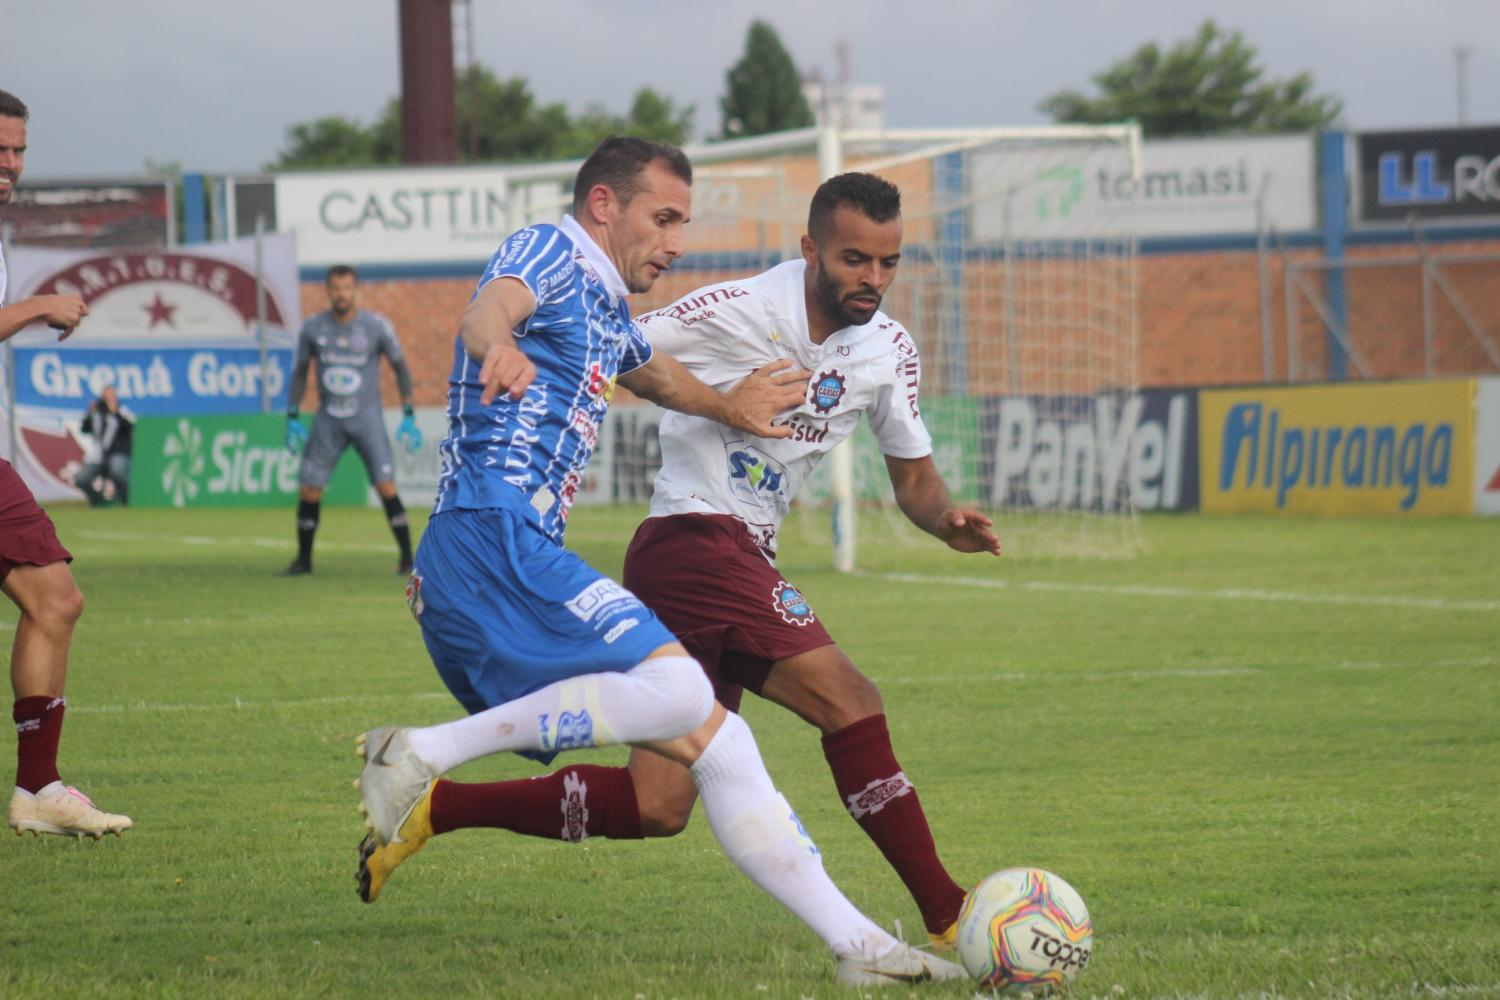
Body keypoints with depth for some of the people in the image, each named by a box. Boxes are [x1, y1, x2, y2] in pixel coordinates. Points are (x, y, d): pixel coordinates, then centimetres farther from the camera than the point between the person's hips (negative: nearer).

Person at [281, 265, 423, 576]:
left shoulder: (376, 325, -7)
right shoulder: (313, 328, -1)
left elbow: (400, 366, 2)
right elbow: (300, 372, 11)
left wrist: (409, 416, -3)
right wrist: (293, 418, 5)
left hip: (367, 418, -2)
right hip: (328, 421, 2)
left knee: (386, 486, -13)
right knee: (309, 489, -1)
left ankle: (407, 558, -5)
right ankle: (303, 559, 15)